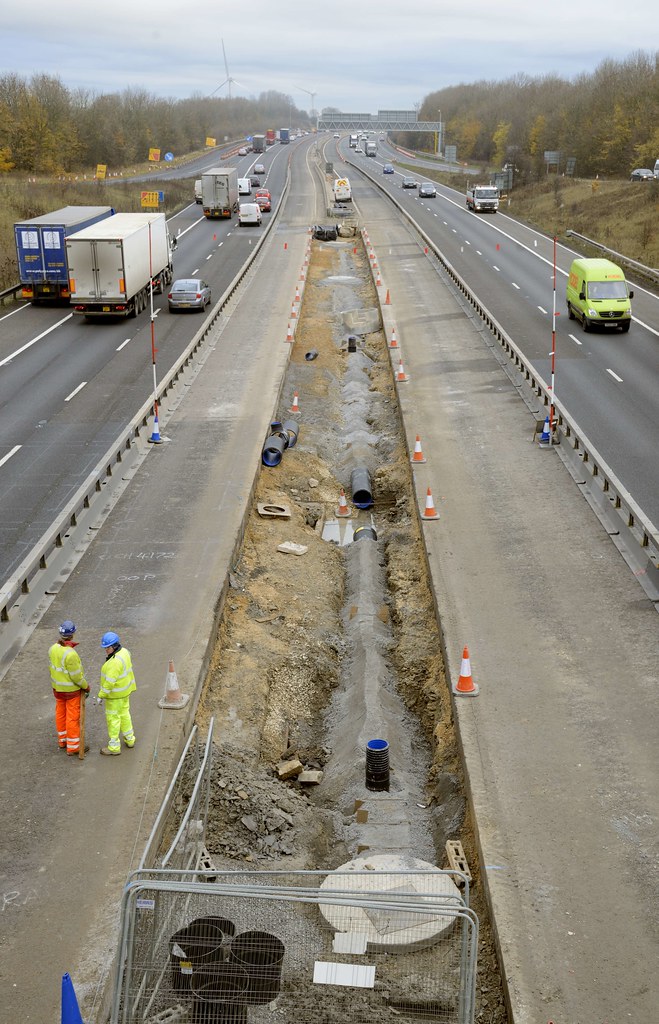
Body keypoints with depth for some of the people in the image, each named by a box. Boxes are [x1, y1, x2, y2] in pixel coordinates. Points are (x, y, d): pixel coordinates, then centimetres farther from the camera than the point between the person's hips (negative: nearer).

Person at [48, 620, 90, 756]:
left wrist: (56, 681, 17)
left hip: (57, 687, 7)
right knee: (73, 718, 6)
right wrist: (86, 686, -8)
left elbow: (52, 668, 3)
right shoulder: (71, 654, -33)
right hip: (71, 690, -7)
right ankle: (73, 747, 17)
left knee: (60, 714, 21)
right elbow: (76, 676, -25)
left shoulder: (53, 649, -10)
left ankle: (63, 741, 38)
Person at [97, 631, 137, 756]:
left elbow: (110, 681, -29)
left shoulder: (115, 662, -31)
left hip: (115, 694, -9)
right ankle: (129, 739, 38)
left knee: (113, 718, 4)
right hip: (125, 690, 9)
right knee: (124, 713, 24)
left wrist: (101, 695, -19)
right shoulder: (124, 652, -2)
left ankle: (114, 747, 14)